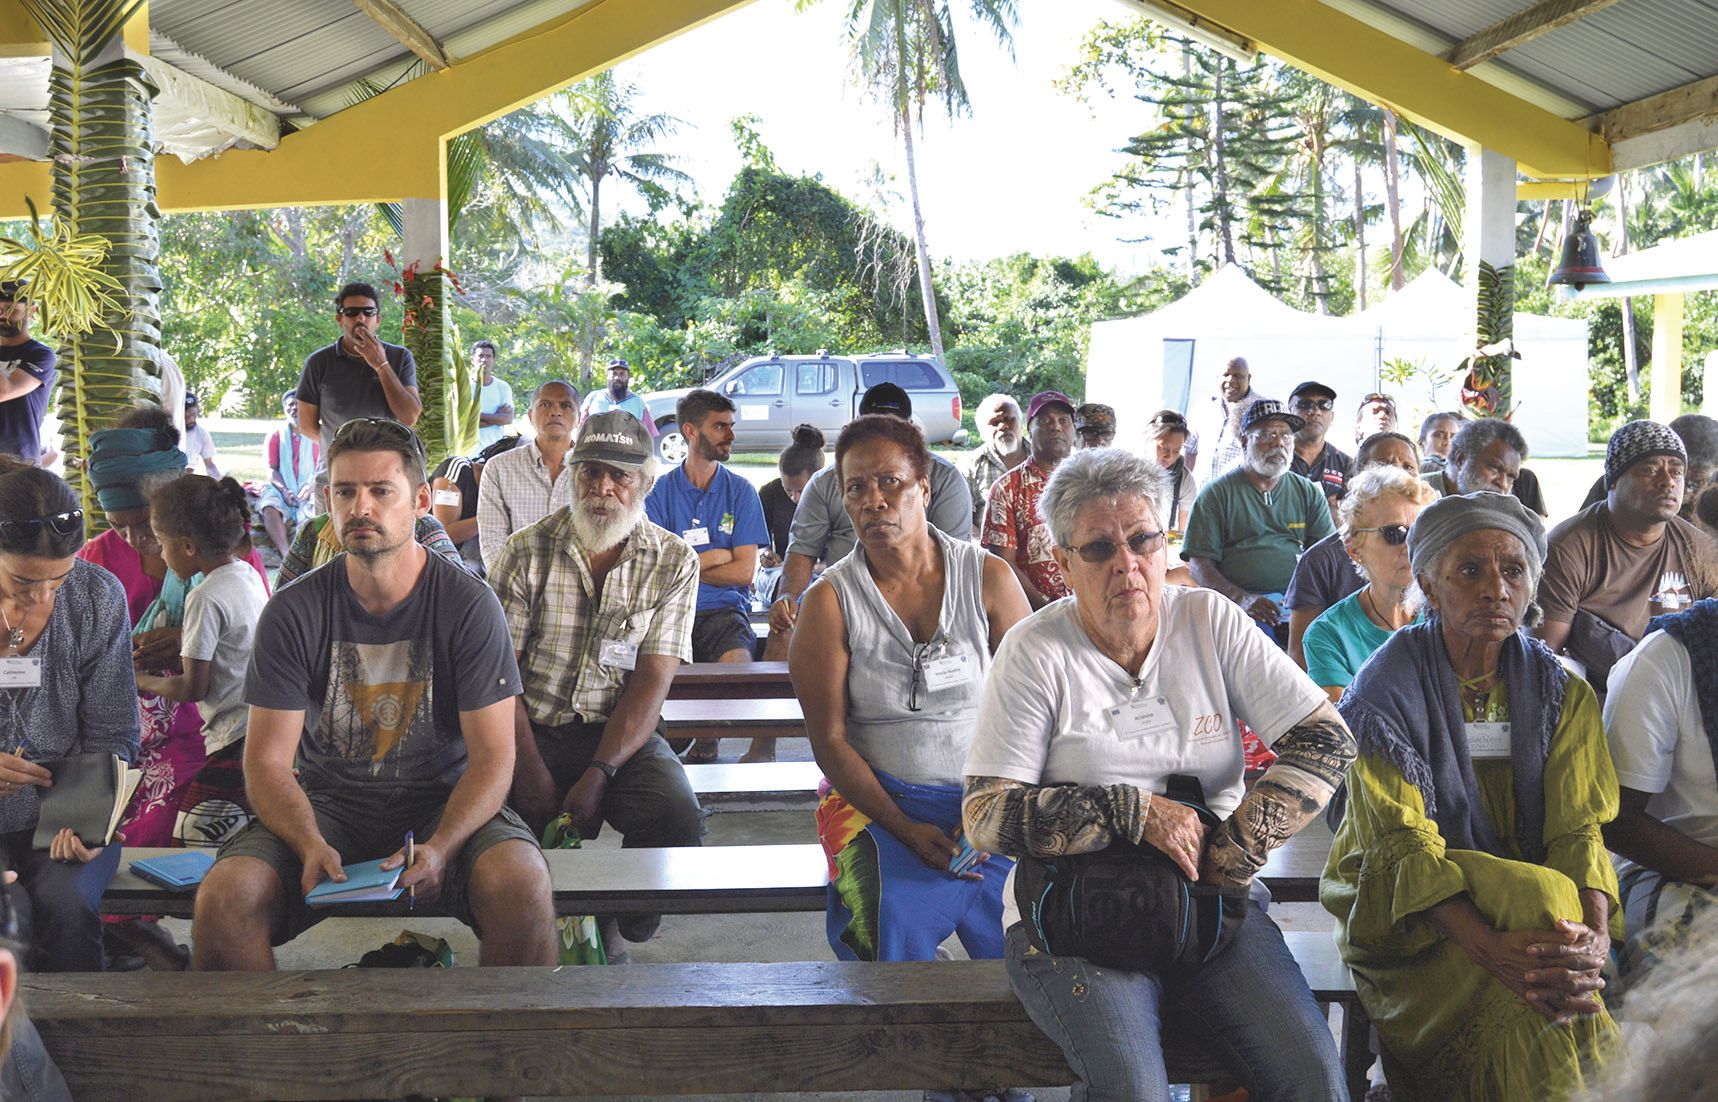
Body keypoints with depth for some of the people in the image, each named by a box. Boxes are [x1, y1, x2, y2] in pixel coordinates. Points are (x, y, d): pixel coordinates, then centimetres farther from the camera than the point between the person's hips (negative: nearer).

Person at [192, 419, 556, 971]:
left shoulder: (469, 605, -6)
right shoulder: (294, 612, -2)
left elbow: (492, 755, -8)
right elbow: (268, 762, -4)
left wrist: (439, 847, -26)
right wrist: (311, 846, -24)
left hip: (443, 800, -1)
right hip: (326, 803, 1)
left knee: (522, 884, -32)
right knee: (222, 901, -27)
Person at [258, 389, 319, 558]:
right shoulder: (276, 436, 12)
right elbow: (272, 470, 5)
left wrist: (311, 487, -17)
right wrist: (284, 491, -13)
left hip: (307, 492, -1)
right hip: (281, 489, 1)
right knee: (269, 508, -32)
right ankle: (286, 555, -43)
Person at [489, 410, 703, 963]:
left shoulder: (674, 562, 0)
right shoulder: (527, 553, 1)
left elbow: (652, 681, -6)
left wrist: (598, 774, -19)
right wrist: (530, 770, -17)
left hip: (624, 734, 0)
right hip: (531, 733, 0)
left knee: (677, 816, -29)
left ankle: (613, 925, 0)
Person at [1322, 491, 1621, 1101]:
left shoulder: (1560, 690, 5)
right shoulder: (1386, 690, -9)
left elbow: (1578, 828, -4)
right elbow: (1402, 845, -16)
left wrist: (1596, 940, -25)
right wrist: (1491, 946, -32)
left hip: (1530, 908, 3)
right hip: (1406, 917, -3)